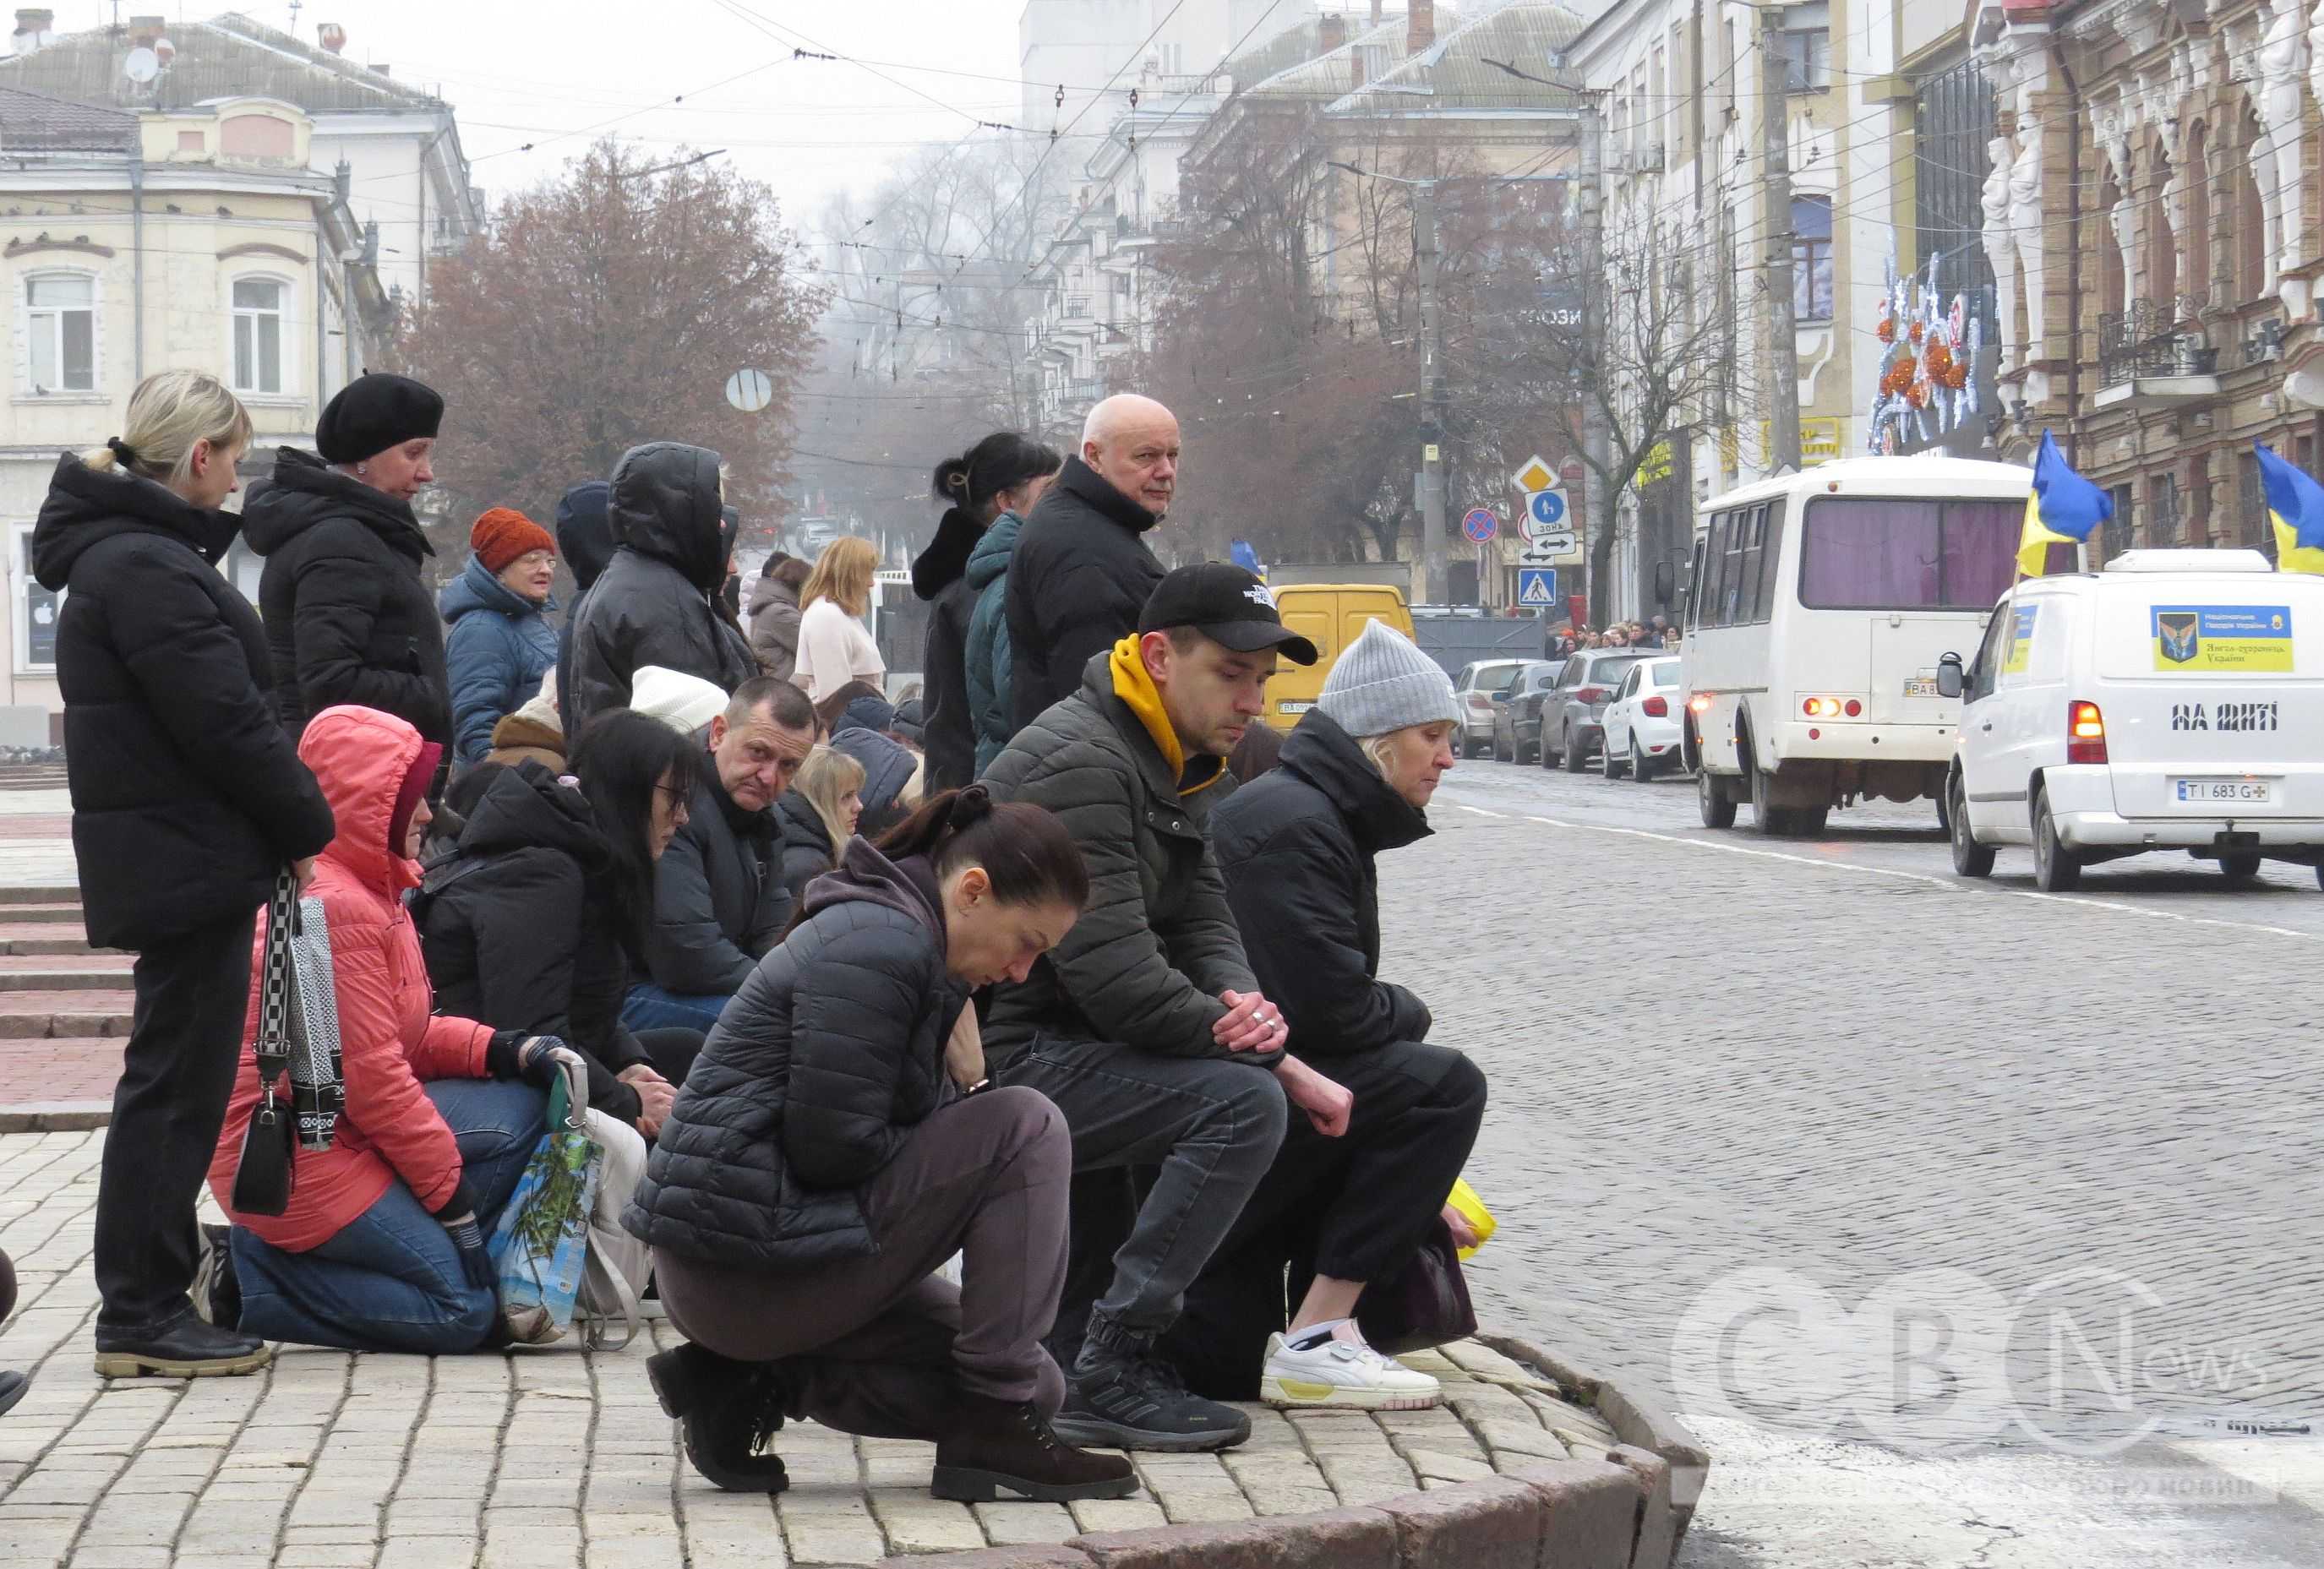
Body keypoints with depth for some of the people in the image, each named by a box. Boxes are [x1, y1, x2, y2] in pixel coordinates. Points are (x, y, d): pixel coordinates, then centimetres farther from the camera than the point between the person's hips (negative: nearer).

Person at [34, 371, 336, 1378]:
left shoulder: (128, 553, 16)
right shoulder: (146, 567, -17)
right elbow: (226, 722, -20)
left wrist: (294, 824, 12)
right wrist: (310, 828, -8)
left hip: (167, 865, 10)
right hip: (188, 863, -10)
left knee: (178, 1079, 14)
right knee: (176, 1080, -5)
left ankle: (148, 1302, 21)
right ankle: (141, 1316, 0)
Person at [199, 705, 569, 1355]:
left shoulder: (366, 890, 13)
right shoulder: (334, 909, -21)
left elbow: (406, 1035, 16)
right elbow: (373, 1075, -21)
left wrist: (505, 1050, -1)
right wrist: (453, 1198, -14)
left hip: (342, 1129, 10)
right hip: (295, 1161, -10)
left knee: (521, 1107, 3)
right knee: (464, 1311, -12)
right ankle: (245, 1284, -6)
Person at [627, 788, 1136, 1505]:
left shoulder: (893, 935, 17)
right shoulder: (879, 943, -17)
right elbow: (831, 1145, -22)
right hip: (748, 1254, -11)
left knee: (1035, 1386, 11)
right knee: (1026, 1129, -14)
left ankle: (753, 1378, 4)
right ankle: (990, 1430, -13)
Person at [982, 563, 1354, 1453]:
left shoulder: (1175, 764, 14)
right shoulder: (1081, 765, -20)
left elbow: (1203, 927, 11)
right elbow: (1115, 977, -26)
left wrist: (1243, 1007, -14)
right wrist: (1281, 1062, -19)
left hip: (1063, 1046, 10)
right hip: (1006, 1060, -10)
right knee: (1243, 1102, -24)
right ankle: (1109, 1375, -20)